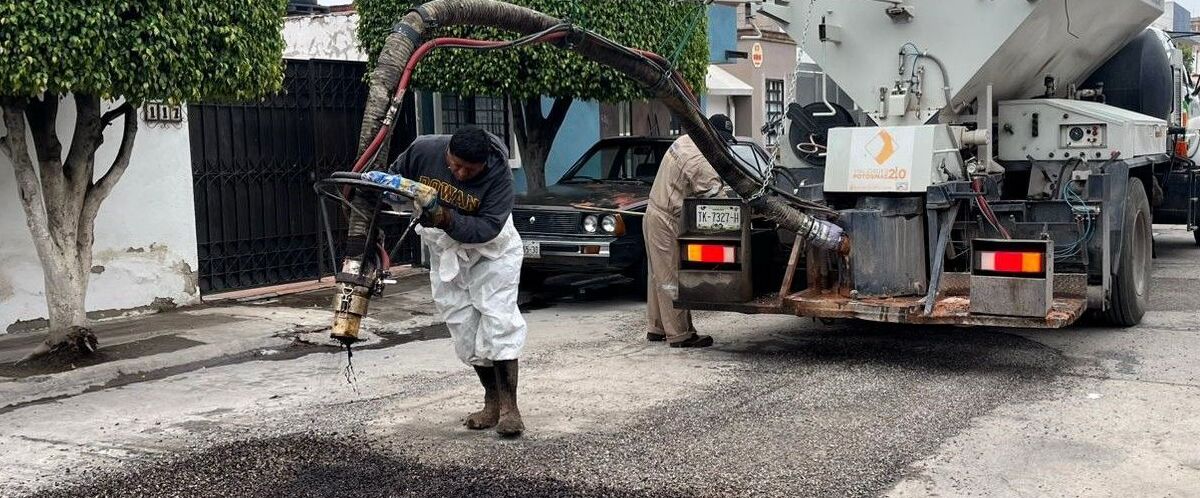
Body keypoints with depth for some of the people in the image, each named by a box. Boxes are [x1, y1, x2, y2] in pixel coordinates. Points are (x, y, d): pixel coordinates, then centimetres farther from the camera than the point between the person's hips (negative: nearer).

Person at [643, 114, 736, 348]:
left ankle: (657, 328, 26)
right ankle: (680, 335, 1)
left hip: (654, 213, 10)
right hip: (667, 221, -10)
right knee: (672, 278, -5)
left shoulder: (684, 140, 6)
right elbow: (714, 194, -23)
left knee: (660, 275, 17)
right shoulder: (701, 162, -24)